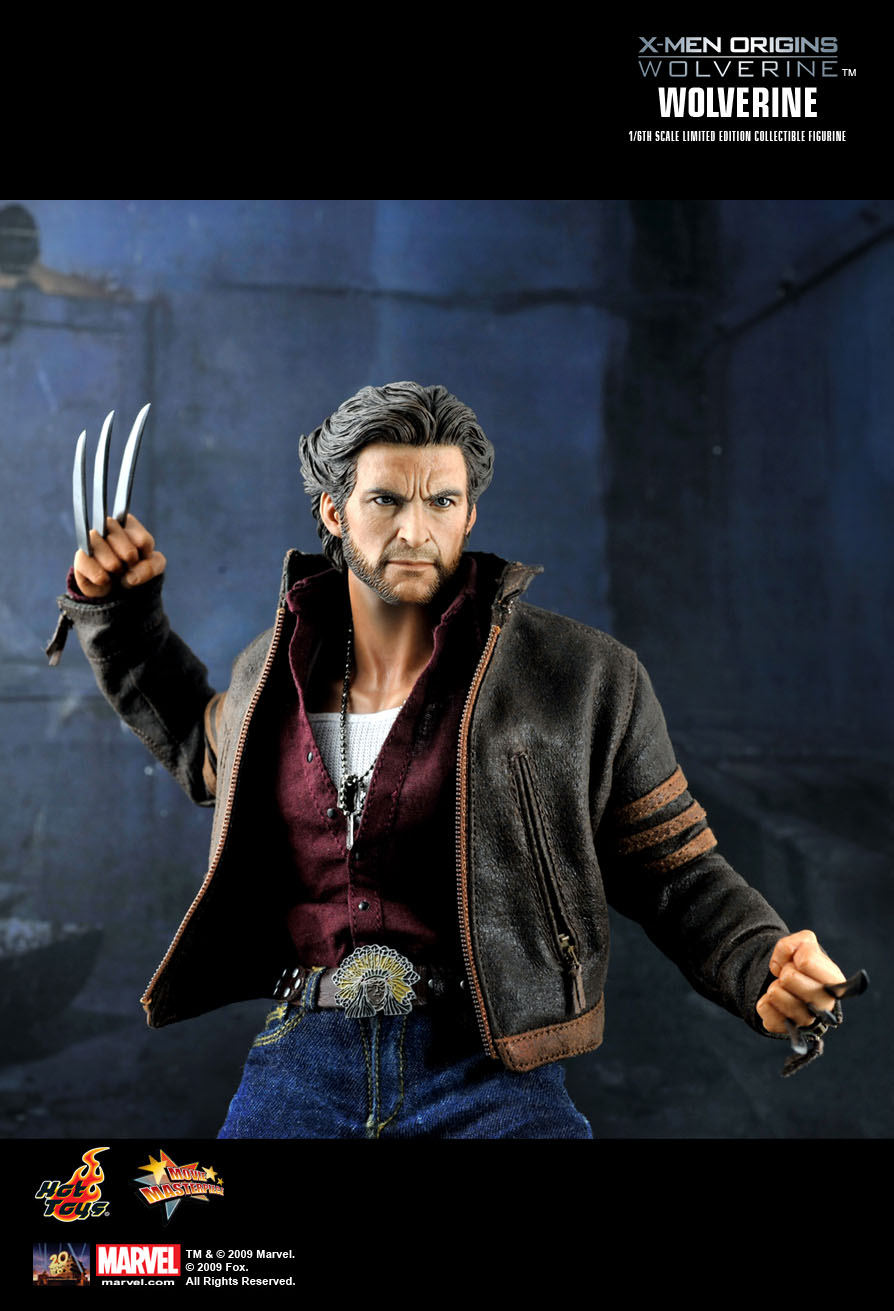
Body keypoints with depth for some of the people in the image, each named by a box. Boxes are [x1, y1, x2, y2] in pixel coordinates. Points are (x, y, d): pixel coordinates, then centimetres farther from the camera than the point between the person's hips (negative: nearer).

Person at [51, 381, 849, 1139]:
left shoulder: (586, 681, -3)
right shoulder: (278, 668, 8)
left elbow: (676, 873, 2)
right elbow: (208, 754, 31)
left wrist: (766, 968, -17)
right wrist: (120, 614, 21)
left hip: (493, 1071, -2)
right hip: (304, 1058, 3)